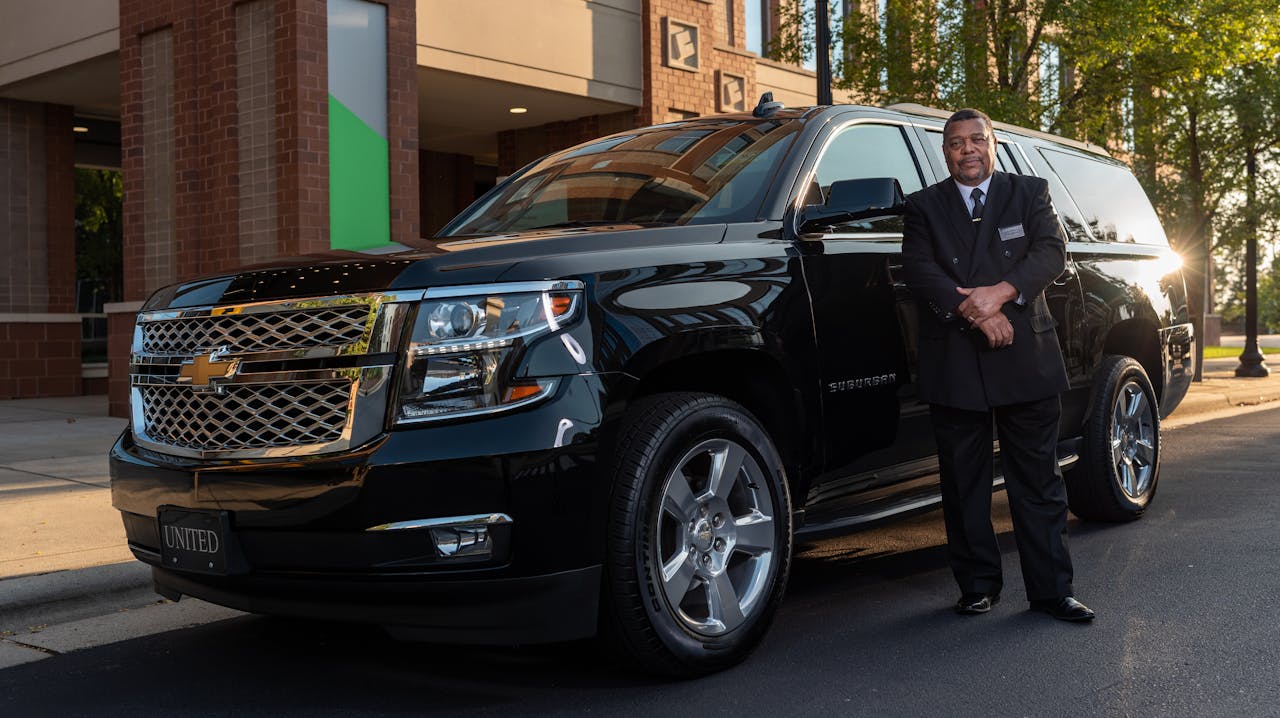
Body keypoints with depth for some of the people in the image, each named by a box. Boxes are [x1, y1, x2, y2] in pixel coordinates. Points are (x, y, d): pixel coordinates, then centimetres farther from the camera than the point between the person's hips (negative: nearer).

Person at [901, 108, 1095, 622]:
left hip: (1025, 361, 0)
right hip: (952, 364, 1)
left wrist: (1000, 293, -19)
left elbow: (1052, 251, -3)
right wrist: (972, 310, -17)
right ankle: (977, 586, 16)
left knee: (1038, 481, 2)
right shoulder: (924, 207, 11)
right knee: (964, 484, 5)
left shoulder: (1030, 194, 12)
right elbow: (918, 269, -3)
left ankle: (1051, 589, 8)